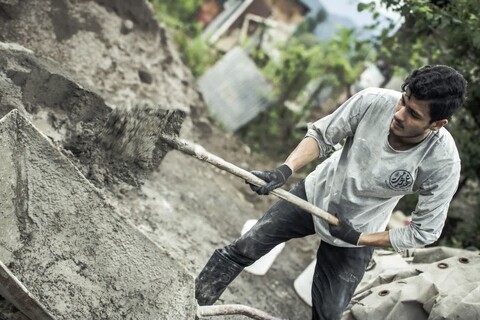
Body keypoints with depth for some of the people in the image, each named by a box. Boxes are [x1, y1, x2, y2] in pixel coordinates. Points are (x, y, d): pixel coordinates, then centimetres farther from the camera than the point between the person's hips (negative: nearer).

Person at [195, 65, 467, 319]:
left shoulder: (443, 163, -30)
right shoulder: (374, 101, -28)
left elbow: (425, 231, -17)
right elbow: (320, 136, -12)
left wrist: (359, 238, -17)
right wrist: (284, 171, -27)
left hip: (357, 231, -2)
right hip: (315, 194, 2)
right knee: (242, 250, 3)